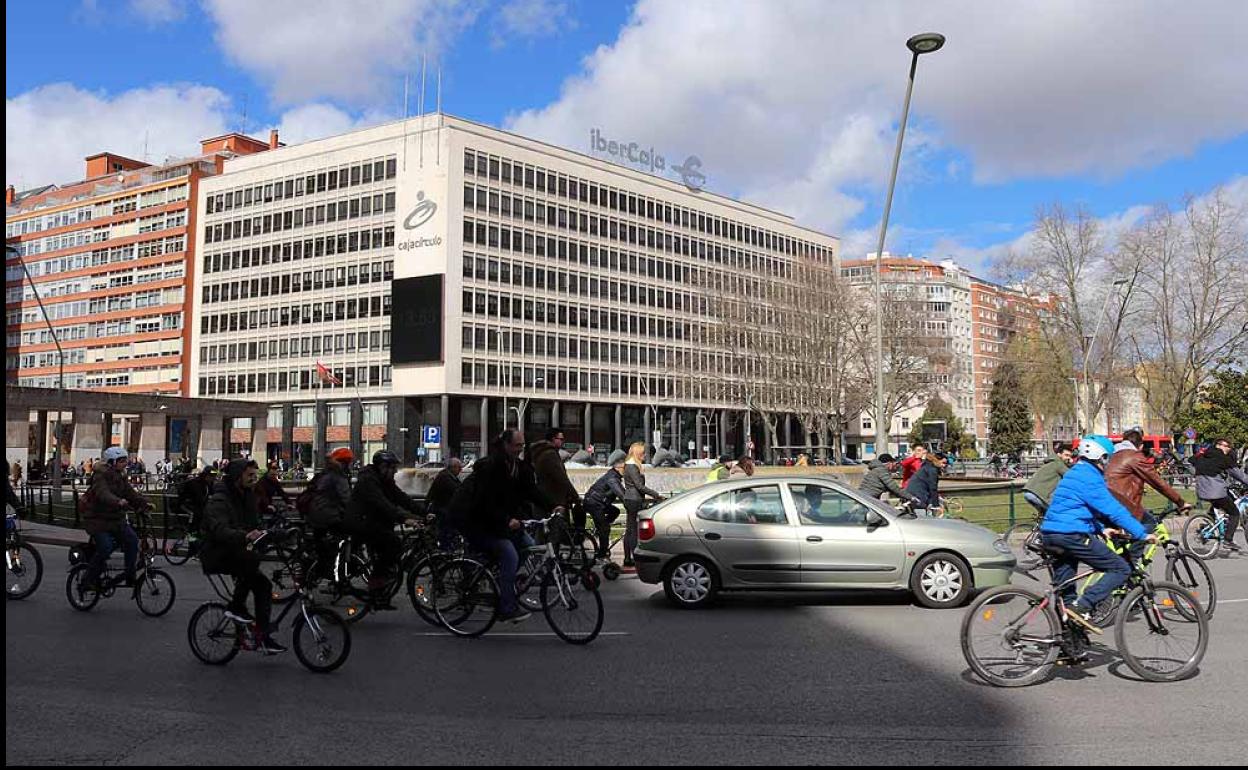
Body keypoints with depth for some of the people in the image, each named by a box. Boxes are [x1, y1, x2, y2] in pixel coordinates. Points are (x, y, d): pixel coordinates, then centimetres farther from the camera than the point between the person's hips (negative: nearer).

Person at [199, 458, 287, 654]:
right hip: (215, 555, -9)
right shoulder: (219, 500, -18)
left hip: (234, 554, 10)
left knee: (263, 585, -2)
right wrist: (245, 536, -53)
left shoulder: (248, 497, 11)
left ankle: (263, 636, 1)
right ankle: (236, 607, -20)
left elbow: (255, 525, 15)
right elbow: (219, 530, -36)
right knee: (251, 558, -32)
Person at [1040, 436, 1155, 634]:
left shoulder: (1072, 474, 22)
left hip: (1049, 533, 10)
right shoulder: (1089, 477, -8)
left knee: (1064, 587, 21)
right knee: (1121, 569, -4)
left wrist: (1102, 529, 27)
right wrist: (1142, 534, -11)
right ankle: (1082, 606, -15)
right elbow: (1113, 509, -13)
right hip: (1072, 534, -10)